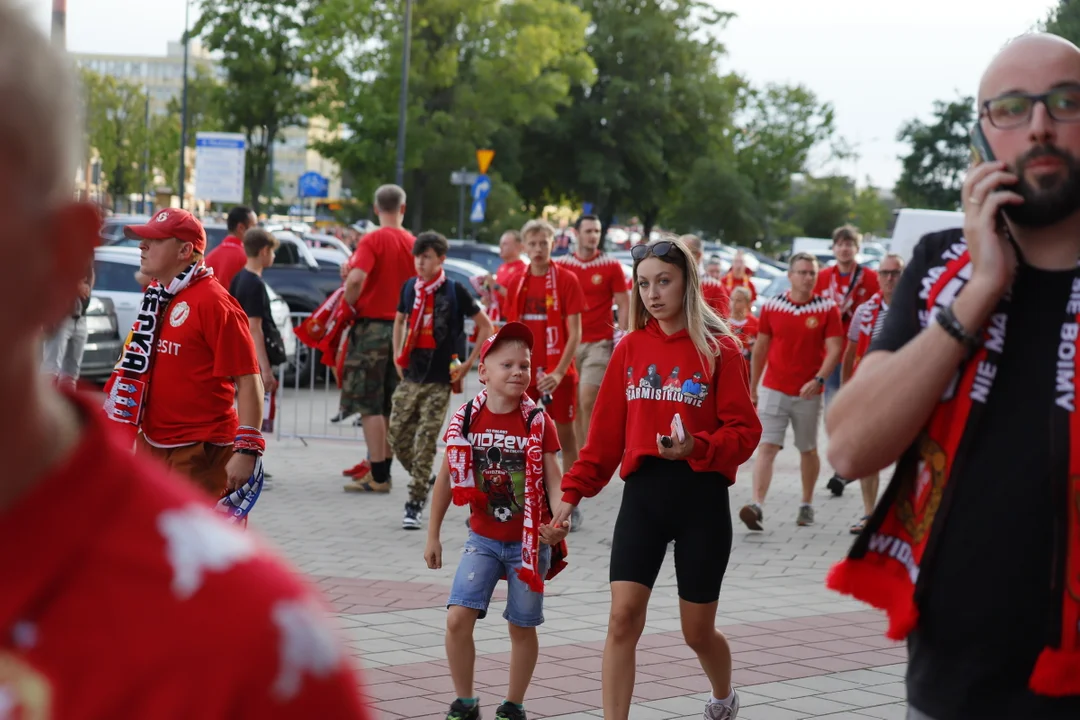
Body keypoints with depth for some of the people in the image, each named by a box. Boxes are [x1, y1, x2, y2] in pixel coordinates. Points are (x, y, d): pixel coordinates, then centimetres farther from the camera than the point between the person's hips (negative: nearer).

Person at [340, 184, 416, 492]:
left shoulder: (372, 240, -10)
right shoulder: (412, 242, 6)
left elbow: (356, 278, -24)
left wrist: (350, 304, -7)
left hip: (372, 327, -6)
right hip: (402, 326, 6)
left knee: (369, 405, -3)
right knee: (390, 405, 12)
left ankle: (377, 476, -5)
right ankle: (381, 470, 18)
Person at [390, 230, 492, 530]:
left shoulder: (454, 291, -7)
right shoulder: (410, 287, 6)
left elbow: (485, 326, -2)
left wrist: (468, 363, -5)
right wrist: (397, 355, 15)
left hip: (440, 380, -5)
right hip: (411, 376, 5)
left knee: (425, 441, -7)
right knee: (397, 435, 4)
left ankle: (415, 504, -3)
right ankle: (424, 481, 26)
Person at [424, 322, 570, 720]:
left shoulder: (538, 422, -8)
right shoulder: (466, 419, -4)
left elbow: (553, 480, -10)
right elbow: (447, 478, 4)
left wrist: (559, 521, -29)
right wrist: (432, 535, 6)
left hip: (529, 541, -1)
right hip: (483, 539, 1)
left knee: (522, 626, 6)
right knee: (457, 619, -9)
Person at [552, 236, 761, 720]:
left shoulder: (719, 349, -4)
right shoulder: (630, 348, 6)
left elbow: (744, 430, -7)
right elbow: (606, 430, 8)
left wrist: (698, 447, -24)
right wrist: (573, 490, 3)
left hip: (701, 497, -2)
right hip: (642, 493, 2)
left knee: (697, 631, 11)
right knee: (623, 616, -11)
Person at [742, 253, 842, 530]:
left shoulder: (827, 309, -2)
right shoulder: (771, 307, 2)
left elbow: (834, 350, -6)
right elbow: (760, 350, 9)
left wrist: (818, 379, -22)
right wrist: (752, 390, 11)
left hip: (808, 393, 0)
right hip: (773, 389, 0)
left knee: (808, 449, 12)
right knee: (767, 447, -10)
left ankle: (807, 505, 27)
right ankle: (757, 506, -19)